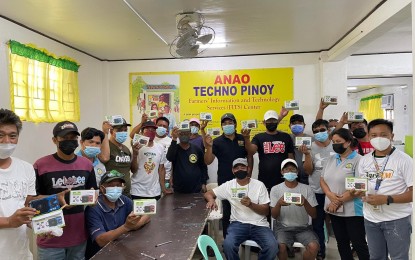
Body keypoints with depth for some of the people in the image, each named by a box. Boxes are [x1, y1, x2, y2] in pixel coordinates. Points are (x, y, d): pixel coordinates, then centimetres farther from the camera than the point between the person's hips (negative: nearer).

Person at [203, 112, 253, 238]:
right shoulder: (217, 141, -3)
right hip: (225, 182, -2)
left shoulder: (242, 139, 4)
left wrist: (249, 174, 1)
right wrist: (209, 147, -24)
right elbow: (208, 161, -10)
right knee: (227, 211, 9)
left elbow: (250, 157, 10)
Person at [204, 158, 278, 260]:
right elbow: (208, 193, 13)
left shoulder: (259, 185, 4)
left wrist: (250, 204, -16)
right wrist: (211, 200, -11)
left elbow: (266, 211, 3)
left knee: (272, 246, -28)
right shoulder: (229, 185, 8)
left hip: (259, 225, 0)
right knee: (228, 245, -31)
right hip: (238, 224, 0)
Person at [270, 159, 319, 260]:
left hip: (303, 227, 1)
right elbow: (274, 216, -1)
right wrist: (279, 204, -23)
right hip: (283, 227, -1)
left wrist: (305, 203, -22)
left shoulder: (307, 189, 2)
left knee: (314, 247, -26)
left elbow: (314, 215, -1)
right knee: (281, 247, -30)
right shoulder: (275, 189, 1)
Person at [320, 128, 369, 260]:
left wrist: (339, 201, -16)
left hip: (352, 211, -6)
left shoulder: (358, 160, -11)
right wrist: (330, 195, -10)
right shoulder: (331, 159, 10)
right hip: (334, 210, 6)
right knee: (341, 242, 16)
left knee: (358, 244, 4)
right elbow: (322, 179, 9)